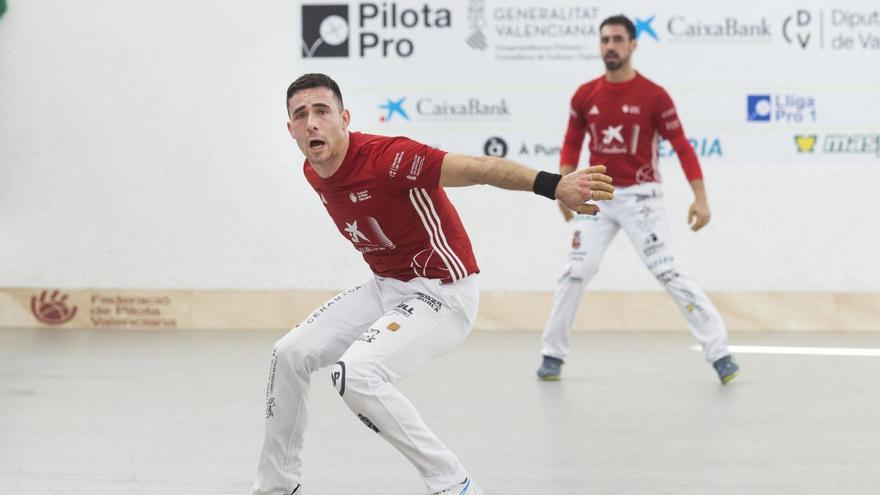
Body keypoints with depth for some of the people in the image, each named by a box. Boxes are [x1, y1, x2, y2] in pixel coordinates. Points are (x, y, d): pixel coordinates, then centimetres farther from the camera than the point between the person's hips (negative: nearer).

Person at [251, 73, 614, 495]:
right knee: (291, 355, 4)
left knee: (355, 374, -26)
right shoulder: (313, 174, -1)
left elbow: (479, 169, -36)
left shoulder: (385, 158, -27)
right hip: (386, 287, 9)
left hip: (442, 293, -9)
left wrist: (554, 185, -50)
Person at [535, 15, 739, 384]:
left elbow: (682, 147, -5)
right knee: (576, 272, -3)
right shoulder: (585, 95, 3)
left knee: (670, 273, -10)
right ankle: (553, 354, 10)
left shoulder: (653, 96, -7)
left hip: (640, 197, -3)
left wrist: (700, 198, -11)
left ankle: (719, 352, -7)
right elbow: (571, 144, 14)